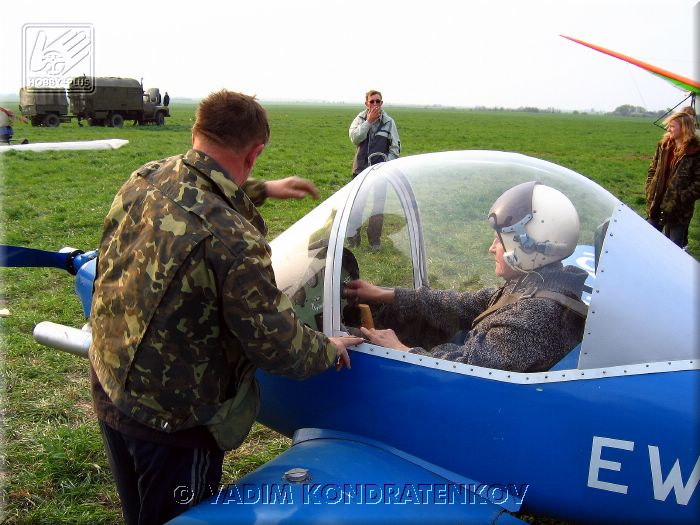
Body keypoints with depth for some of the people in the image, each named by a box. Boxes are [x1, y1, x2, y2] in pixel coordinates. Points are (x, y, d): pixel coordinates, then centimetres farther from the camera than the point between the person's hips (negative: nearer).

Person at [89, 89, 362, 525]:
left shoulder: (143, 179, -8)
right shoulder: (235, 241, -33)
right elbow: (277, 345, -23)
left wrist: (262, 190, 27)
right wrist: (328, 350, -3)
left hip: (108, 390, 7)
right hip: (173, 420, -7)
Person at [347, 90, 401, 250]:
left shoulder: (389, 122, 2)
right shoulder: (360, 118, 3)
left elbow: (395, 148, 4)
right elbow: (354, 138, -13)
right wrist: (369, 121, -16)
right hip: (360, 169, 1)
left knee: (377, 207, 1)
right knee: (356, 205, 3)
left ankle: (374, 241, 13)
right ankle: (353, 239, 14)